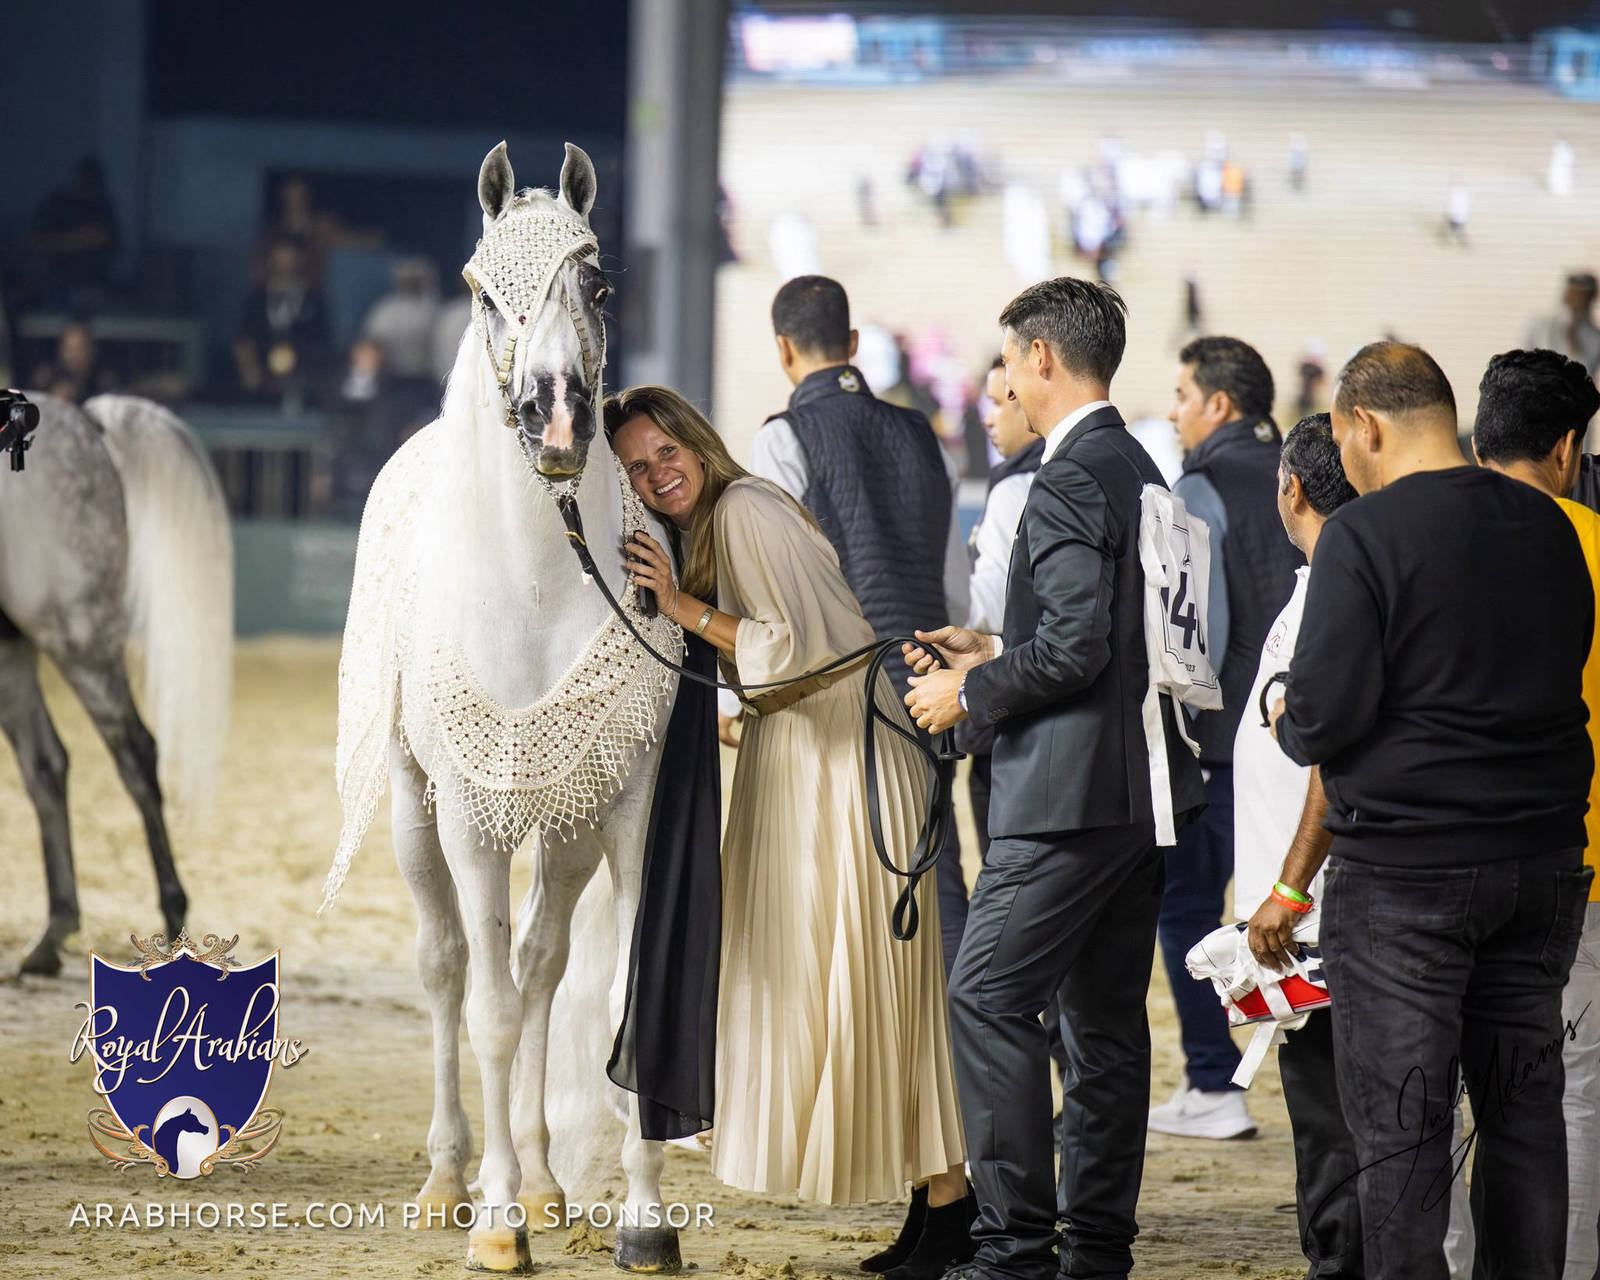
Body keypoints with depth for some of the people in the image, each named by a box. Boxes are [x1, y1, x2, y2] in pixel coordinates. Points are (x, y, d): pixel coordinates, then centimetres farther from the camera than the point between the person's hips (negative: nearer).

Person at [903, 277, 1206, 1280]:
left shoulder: (1069, 482, -15)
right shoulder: (1142, 473, 15)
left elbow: (1078, 645, -23)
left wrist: (970, 694, -9)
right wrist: (995, 656, 20)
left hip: (1073, 791, -10)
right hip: (1142, 787, 10)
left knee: (990, 999, -8)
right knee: (1107, 1016, 12)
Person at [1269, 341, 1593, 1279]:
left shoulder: (1364, 535, -13)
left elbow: (1323, 716, -16)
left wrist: (1289, 723, 5)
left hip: (1402, 869, -6)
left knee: (1400, 1121, -1)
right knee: (1524, 1104, 13)